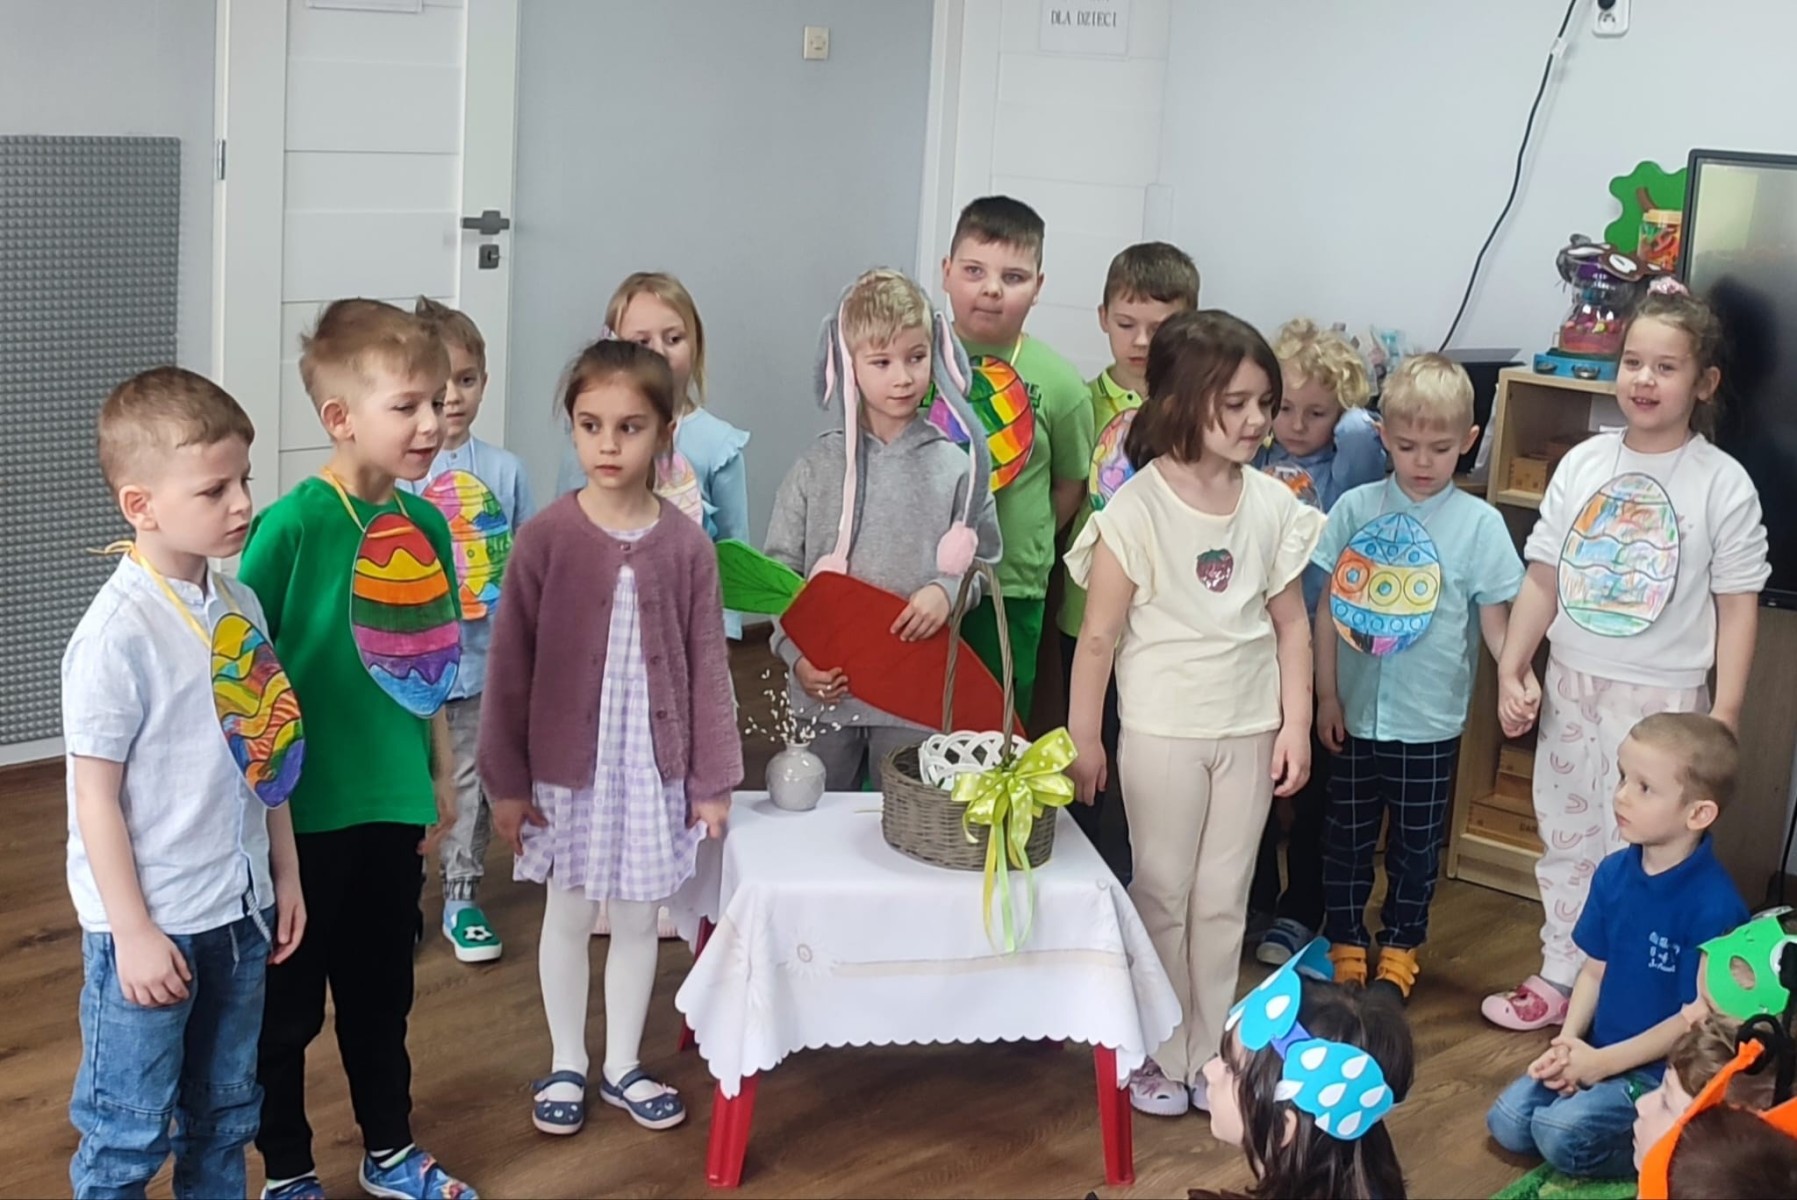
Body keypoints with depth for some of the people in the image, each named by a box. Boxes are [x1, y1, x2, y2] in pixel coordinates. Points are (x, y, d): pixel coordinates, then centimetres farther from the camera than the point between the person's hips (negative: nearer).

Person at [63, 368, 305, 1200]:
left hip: (239, 912, 7)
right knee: (129, 1132, 6)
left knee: (225, 1113, 21)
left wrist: (284, 873, 13)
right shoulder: (119, 632, -20)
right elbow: (95, 793, -17)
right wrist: (132, 932, -16)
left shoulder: (240, 606, 2)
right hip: (151, 926, -7)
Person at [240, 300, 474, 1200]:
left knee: (382, 989, 20)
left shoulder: (424, 522, 1)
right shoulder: (292, 525, -18)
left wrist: (441, 774, 16)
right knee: (288, 1001, 10)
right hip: (304, 810, -5)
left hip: (395, 803, 6)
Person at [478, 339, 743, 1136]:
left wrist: (714, 778, -1)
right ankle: (566, 1065, 31)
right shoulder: (544, 538, -10)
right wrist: (504, 779, -6)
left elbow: (709, 667, -1)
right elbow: (509, 667, -6)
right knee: (568, 917, 13)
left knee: (638, 919, 14)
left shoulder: (687, 545, -6)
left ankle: (622, 1065, 31)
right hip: (567, 767, -1)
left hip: (655, 766, 1)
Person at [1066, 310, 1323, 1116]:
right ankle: (1160, 1056, 22)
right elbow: (1099, 635, -9)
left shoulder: (1273, 506, -2)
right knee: (1162, 896, 8)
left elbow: (1290, 625, 5)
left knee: (1223, 900, 12)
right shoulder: (1137, 510, -14)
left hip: (1249, 731, 3)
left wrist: (1295, 725, 2)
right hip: (1162, 732, -3)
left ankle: (1209, 1053, 25)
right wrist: (1083, 740, -6)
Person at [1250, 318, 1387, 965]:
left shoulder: (1344, 471, -6)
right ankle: (1254, 901, 32)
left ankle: (1298, 912, 22)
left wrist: (1348, 415, -12)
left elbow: (1363, 434, -25)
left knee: (1314, 789, 8)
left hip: (1320, 652, -3)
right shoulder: (1254, 464, 4)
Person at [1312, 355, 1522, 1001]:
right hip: (1354, 711, 1)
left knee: (1417, 843, 14)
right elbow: (1329, 604, 0)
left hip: (1429, 719, -1)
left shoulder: (1479, 523, -7)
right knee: (1347, 835, 14)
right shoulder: (1355, 508, -4)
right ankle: (1345, 942, 31)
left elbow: (1495, 616, -4)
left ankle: (1399, 948, 31)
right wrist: (1326, 693, -1)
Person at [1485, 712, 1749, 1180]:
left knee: (1561, 1134, -23)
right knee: (1507, 1123, -3)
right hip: (1598, 1050, 7)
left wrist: (1602, 1062, -16)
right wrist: (1569, 1043, -9)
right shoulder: (1614, 873, -3)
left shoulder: (1714, 905, -24)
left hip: (1667, 1068, -7)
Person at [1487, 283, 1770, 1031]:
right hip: (1571, 686, 5)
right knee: (1566, 839, 16)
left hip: (1660, 699, -4)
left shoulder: (1723, 484, -9)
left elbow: (1737, 605, -7)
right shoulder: (1584, 464, 1)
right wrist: (1511, 670, 2)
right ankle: (1560, 978, 30)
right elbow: (1543, 577, 5)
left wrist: (1723, 715, -10)